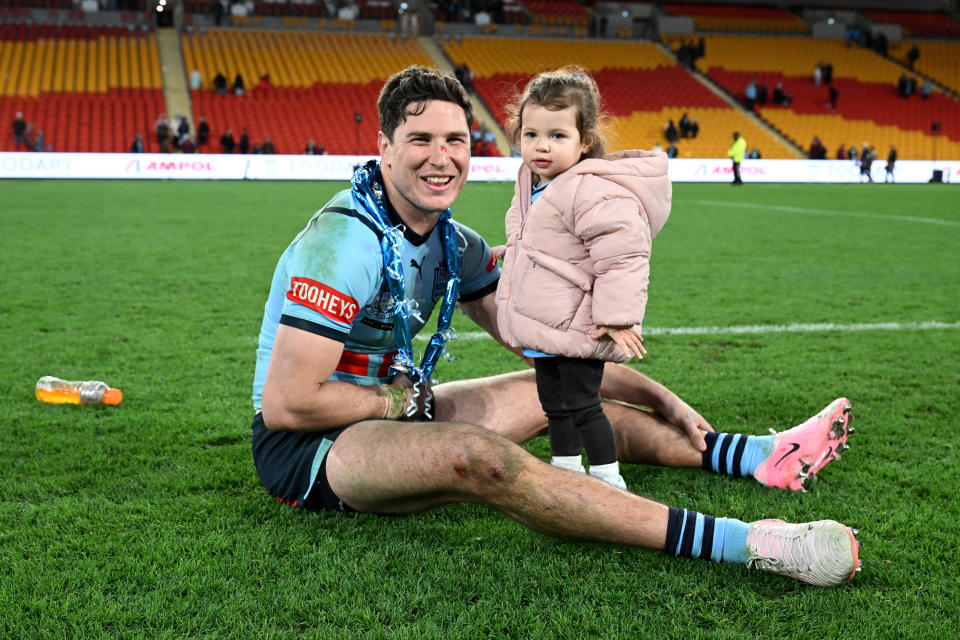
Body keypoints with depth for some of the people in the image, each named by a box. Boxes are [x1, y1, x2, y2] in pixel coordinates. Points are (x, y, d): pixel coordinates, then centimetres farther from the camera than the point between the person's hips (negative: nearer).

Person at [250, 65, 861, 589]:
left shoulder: (455, 244, 3)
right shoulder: (348, 240, -24)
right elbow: (285, 403, -27)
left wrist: (661, 399, 6)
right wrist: (404, 398, -14)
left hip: (383, 410, 9)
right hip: (301, 445, -9)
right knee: (477, 453, -34)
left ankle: (764, 456, 13)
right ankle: (751, 544, -41)